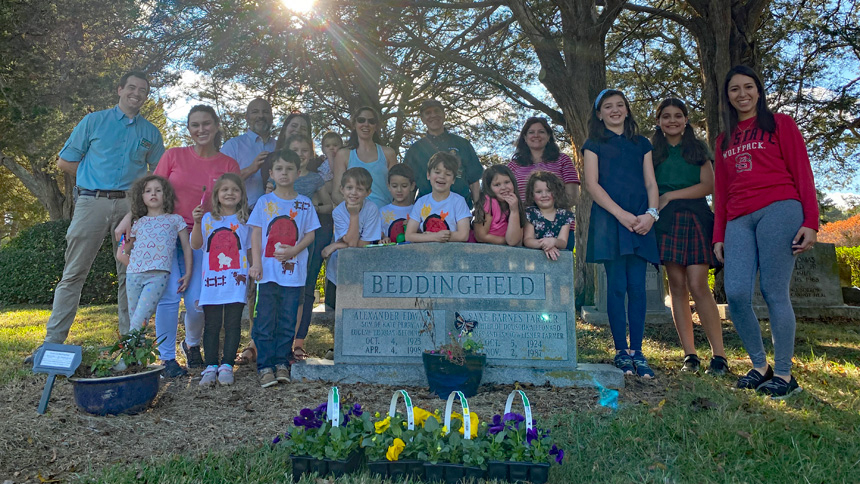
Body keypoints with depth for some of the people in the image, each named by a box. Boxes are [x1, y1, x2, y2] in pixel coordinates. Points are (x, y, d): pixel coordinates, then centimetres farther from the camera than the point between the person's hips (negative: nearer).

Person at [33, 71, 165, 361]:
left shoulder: (151, 133, 15)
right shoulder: (94, 121, 10)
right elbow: (64, 162, 11)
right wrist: (95, 178, 6)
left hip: (131, 205, 2)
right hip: (92, 203, -1)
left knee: (130, 275, 2)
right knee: (74, 273, -1)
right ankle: (53, 342, 4)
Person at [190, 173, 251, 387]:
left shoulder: (244, 221, 9)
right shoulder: (208, 219, 9)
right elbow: (196, 245, -2)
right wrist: (197, 222, -15)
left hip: (236, 281, 0)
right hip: (212, 281, 1)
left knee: (232, 324, 1)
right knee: (211, 325, 4)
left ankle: (226, 365, 8)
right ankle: (210, 367, 9)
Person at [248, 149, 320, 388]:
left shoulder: (305, 203, 7)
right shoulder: (264, 202, 5)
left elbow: (310, 234, 5)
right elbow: (256, 233, 3)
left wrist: (294, 250, -11)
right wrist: (256, 262, -6)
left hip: (294, 270, 1)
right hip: (268, 271, -1)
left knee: (288, 320, 6)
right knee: (265, 320, 0)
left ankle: (282, 363, 16)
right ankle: (265, 366, 7)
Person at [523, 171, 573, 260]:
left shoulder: (565, 215, 9)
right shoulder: (530, 213, 5)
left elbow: (563, 243, -1)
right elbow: (527, 240, -5)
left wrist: (554, 241, -25)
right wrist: (543, 244, -24)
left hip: (556, 256, 0)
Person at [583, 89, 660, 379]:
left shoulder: (642, 144, 20)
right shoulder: (594, 144, 10)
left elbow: (650, 183, 12)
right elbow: (592, 184, -1)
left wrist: (651, 213, -8)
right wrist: (621, 214, -12)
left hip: (641, 221, 3)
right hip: (609, 219, -3)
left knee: (637, 287, -1)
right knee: (617, 285, -5)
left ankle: (637, 351, 3)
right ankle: (621, 351, 2)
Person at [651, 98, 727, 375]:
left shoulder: (698, 148, 12)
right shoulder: (652, 151, 14)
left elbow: (708, 186, 1)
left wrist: (670, 196, -6)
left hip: (695, 219, -1)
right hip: (666, 222, 1)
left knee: (697, 285, -13)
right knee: (677, 286, -1)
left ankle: (719, 355, -9)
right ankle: (689, 354, 3)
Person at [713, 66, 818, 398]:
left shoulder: (780, 124, 11)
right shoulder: (724, 140, 23)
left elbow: (802, 173, 3)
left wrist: (810, 221, -7)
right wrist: (718, 236, 15)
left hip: (778, 209, -4)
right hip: (739, 220, 4)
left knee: (774, 293, -9)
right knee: (736, 294, -10)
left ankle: (784, 374, 1)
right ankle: (759, 366, 5)